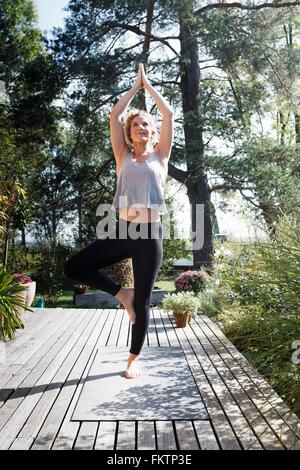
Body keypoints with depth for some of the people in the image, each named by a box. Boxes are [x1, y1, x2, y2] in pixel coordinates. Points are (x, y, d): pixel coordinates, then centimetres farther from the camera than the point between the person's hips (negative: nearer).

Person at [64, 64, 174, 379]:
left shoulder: (160, 156, 11)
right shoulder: (124, 157, 14)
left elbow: (168, 113, 9)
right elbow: (114, 115, 12)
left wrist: (148, 85, 19)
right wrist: (135, 85, 20)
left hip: (150, 233, -2)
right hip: (123, 231, 2)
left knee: (143, 301, 3)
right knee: (74, 268, -7)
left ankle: (133, 358, 22)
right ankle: (122, 293, 12)